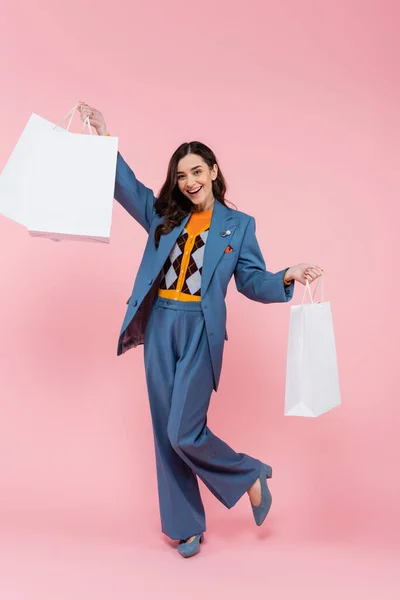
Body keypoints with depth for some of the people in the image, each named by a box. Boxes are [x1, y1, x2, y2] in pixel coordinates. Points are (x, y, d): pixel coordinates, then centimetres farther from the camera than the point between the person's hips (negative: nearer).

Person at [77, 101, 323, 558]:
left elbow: (252, 281, 3)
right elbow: (126, 185, 4)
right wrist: (104, 137, -5)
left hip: (200, 332, -4)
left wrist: (287, 278, -14)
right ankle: (185, 525, 26)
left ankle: (251, 475, 20)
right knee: (166, 432, 8)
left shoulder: (238, 224, 5)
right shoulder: (164, 216, 11)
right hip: (160, 328, 4)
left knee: (184, 433, -8)